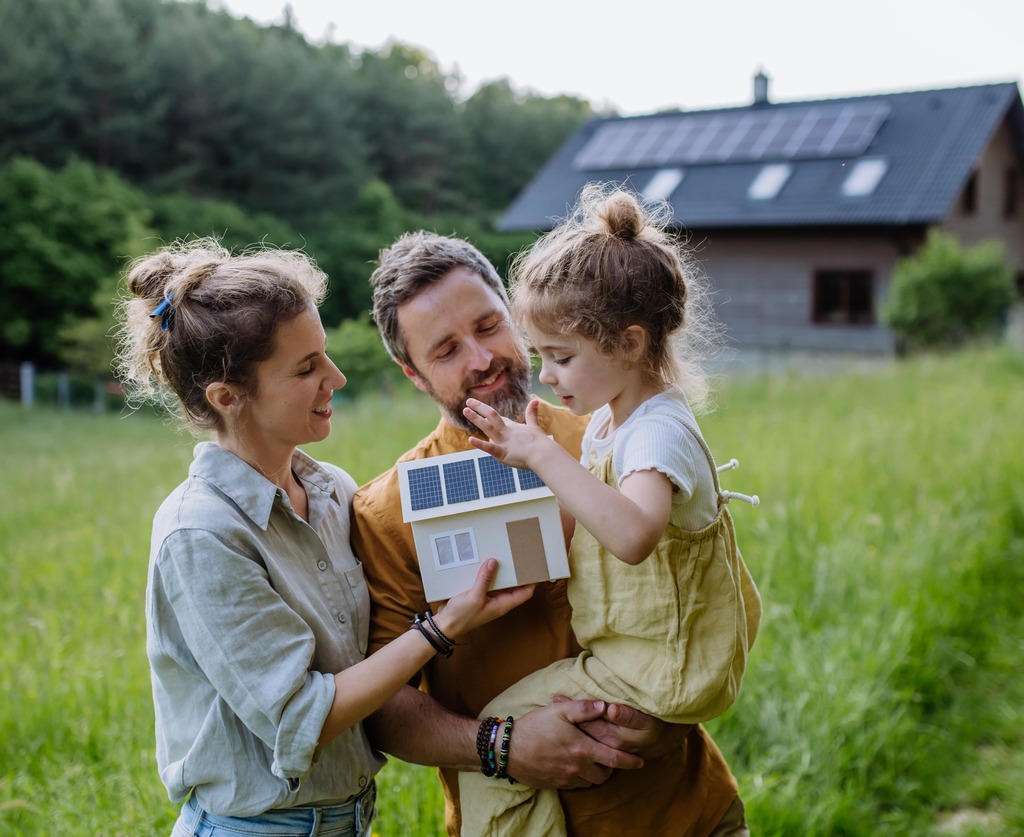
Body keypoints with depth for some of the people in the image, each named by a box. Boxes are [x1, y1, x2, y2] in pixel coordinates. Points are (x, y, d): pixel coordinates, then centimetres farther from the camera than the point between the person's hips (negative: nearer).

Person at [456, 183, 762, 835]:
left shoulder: (660, 433, -25)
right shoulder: (609, 420, 6)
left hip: (662, 670, -10)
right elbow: (580, 524, 13)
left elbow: (632, 534, -46)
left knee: (495, 736, -10)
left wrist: (546, 456, -42)